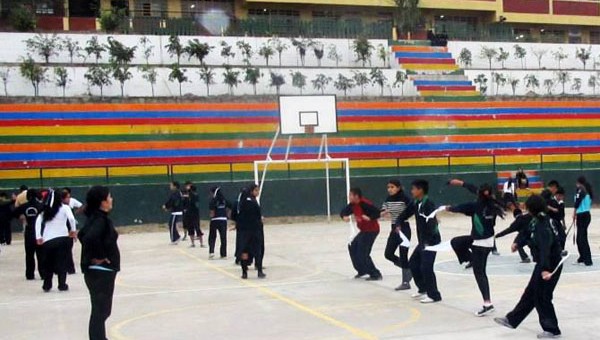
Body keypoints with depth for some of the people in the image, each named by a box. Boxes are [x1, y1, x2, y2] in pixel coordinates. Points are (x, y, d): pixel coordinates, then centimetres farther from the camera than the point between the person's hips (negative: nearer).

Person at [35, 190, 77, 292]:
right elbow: (71, 218, -15)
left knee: (48, 263, 15)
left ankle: (47, 285, 20)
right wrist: (73, 230, -1)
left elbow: (38, 221, 2)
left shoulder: (45, 210, 11)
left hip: (47, 240, 3)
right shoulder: (64, 208, 0)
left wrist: (38, 237, 3)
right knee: (62, 262, 6)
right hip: (62, 238, -3)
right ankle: (62, 285, 7)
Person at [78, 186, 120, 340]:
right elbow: (90, 238, -36)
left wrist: (93, 255, 10)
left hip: (102, 271, 10)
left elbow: (83, 235, 17)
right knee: (100, 310, -3)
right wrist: (99, 257, -22)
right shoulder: (100, 220, -19)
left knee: (102, 310, 21)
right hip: (100, 271, -10)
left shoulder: (97, 218, 10)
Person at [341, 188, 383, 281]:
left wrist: (369, 218, -41)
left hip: (371, 230, -10)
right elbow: (343, 212, 7)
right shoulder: (352, 205, 3)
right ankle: (362, 270, 30)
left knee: (362, 254, -13)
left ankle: (376, 274, -7)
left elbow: (378, 213, -26)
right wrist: (345, 217, -14)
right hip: (363, 230, 10)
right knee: (352, 247, 18)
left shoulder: (365, 204, -24)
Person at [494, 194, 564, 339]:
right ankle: (512, 320, 28)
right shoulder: (537, 220, 3)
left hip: (550, 266, -10)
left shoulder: (543, 227, -27)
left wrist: (545, 269, -47)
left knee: (542, 297, 1)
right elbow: (527, 232, 12)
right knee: (530, 293, 18)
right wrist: (518, 242, -8)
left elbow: (545, 249, -37)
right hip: (544, 263, 10)